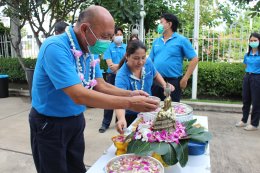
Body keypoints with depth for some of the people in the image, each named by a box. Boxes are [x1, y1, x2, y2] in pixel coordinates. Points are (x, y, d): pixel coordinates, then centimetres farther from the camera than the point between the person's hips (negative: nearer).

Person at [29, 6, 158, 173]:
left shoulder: (89, 50, -3)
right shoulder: (56, 48, -29)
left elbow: (101, 86, 0)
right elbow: (79, 95, -36)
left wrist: (129, 94, -18)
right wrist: (128, 103, -35)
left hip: (76, 120, 7)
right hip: (49, 124, -6)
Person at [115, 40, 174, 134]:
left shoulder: (148, 63, -16)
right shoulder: (122, 76, -32)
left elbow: (156, 75, 7)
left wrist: (164, 84, -12)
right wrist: (121, 119, -64)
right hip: (130, 116, -4)